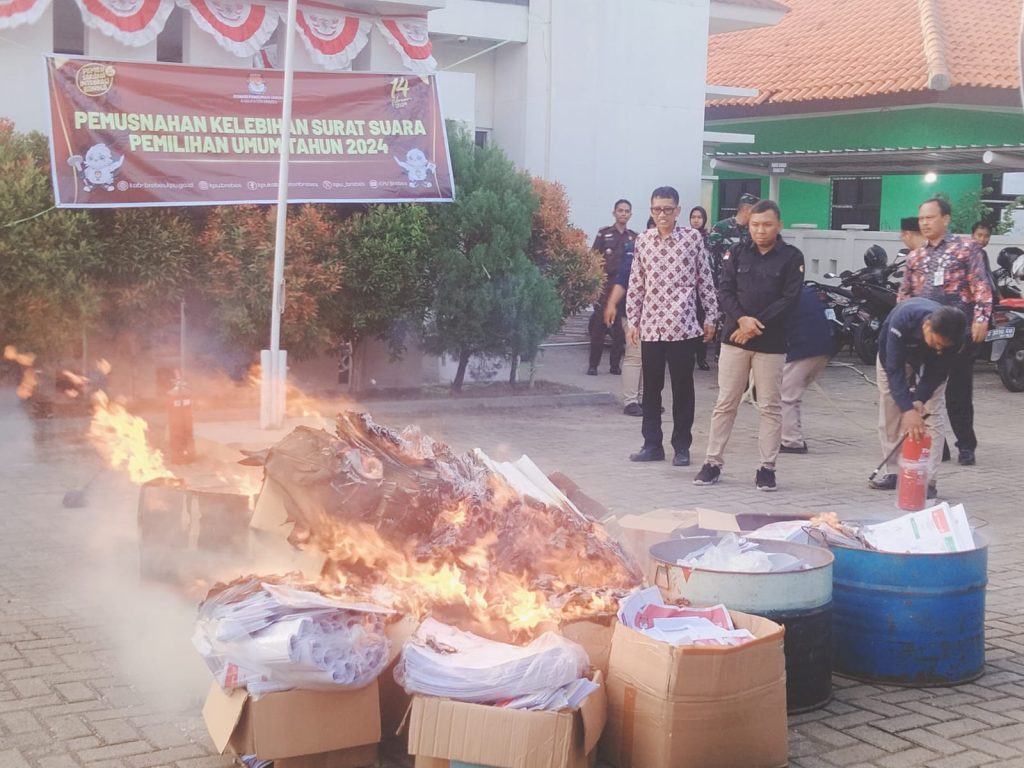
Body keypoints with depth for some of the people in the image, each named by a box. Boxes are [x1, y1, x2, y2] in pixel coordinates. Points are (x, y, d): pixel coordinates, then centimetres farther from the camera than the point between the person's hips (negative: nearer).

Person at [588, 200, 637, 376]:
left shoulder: (634, 237, 11)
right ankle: (593, 364, 4)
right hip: (605, 285, -2)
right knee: (599, 325, -2)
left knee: (621, 328, 4)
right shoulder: (604, 234, 5)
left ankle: (615, 364, 12)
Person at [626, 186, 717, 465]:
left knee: (682, 387, 4)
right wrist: (633, 320, 9)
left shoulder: (693, 237, -1)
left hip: (683, 325, -3)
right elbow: (636, 284, 11)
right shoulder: (643, 241, 6)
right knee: (651, 387, 8)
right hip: (650, 325, 3)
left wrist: (711, 317, 1)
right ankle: (652, 444, 18)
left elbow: (705, 279, 2)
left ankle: (682, 446, 13)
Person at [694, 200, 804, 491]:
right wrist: (742, 319, -16)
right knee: (725, 404, 6)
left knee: (770, 407, 3)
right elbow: (724, 292, 1)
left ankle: (767, 467, 10)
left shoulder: (791, 257, 0)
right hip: (734, 338, 2)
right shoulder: (737, 253, 7)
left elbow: (789, 299, -8)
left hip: (771, 343, -2)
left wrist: (757, 325, -15)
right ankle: (713, 463, 12)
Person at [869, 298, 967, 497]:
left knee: (933, 412, -12)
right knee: (889, 407, 1)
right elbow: (894, 368, -41)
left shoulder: (955, 336, -36)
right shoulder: (902, 320, -44)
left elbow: (938, 372, -23)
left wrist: (920, 400, -36)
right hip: (895, 353, 0)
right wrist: (908, 410, -48)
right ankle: (892, 472, 12)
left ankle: (928, 479, -13)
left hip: (931, 362, 1)